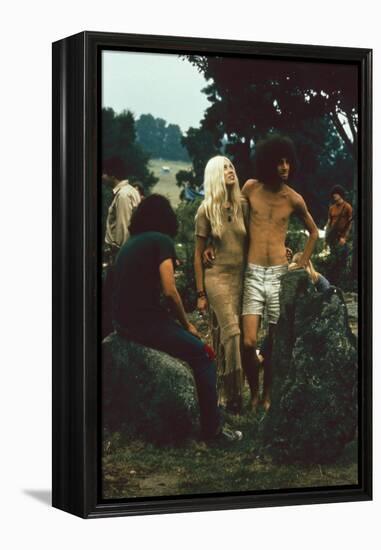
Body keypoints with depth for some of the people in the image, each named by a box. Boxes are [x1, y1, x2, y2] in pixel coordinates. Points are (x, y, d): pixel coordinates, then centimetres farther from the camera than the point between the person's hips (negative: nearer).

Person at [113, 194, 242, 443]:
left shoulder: (130, 243, 17)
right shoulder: (161, 241, -6)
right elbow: (169, 291, -14)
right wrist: (187, 324, -1)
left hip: (123, 321, 9)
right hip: (145, 321, -9)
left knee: (191, 346, 24)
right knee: (203, 354, -1)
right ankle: (212, 427, -1)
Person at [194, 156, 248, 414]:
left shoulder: (241, 206, 6)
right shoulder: (207, 210, -3)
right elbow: (198, 255, 0)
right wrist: (200, 293, -1)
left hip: (241, 277, 4)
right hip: (218, 277, -4)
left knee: (228, 336, 6)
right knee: (231, 332, -15)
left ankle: (227, 391, 14)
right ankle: (231, 392, -8)